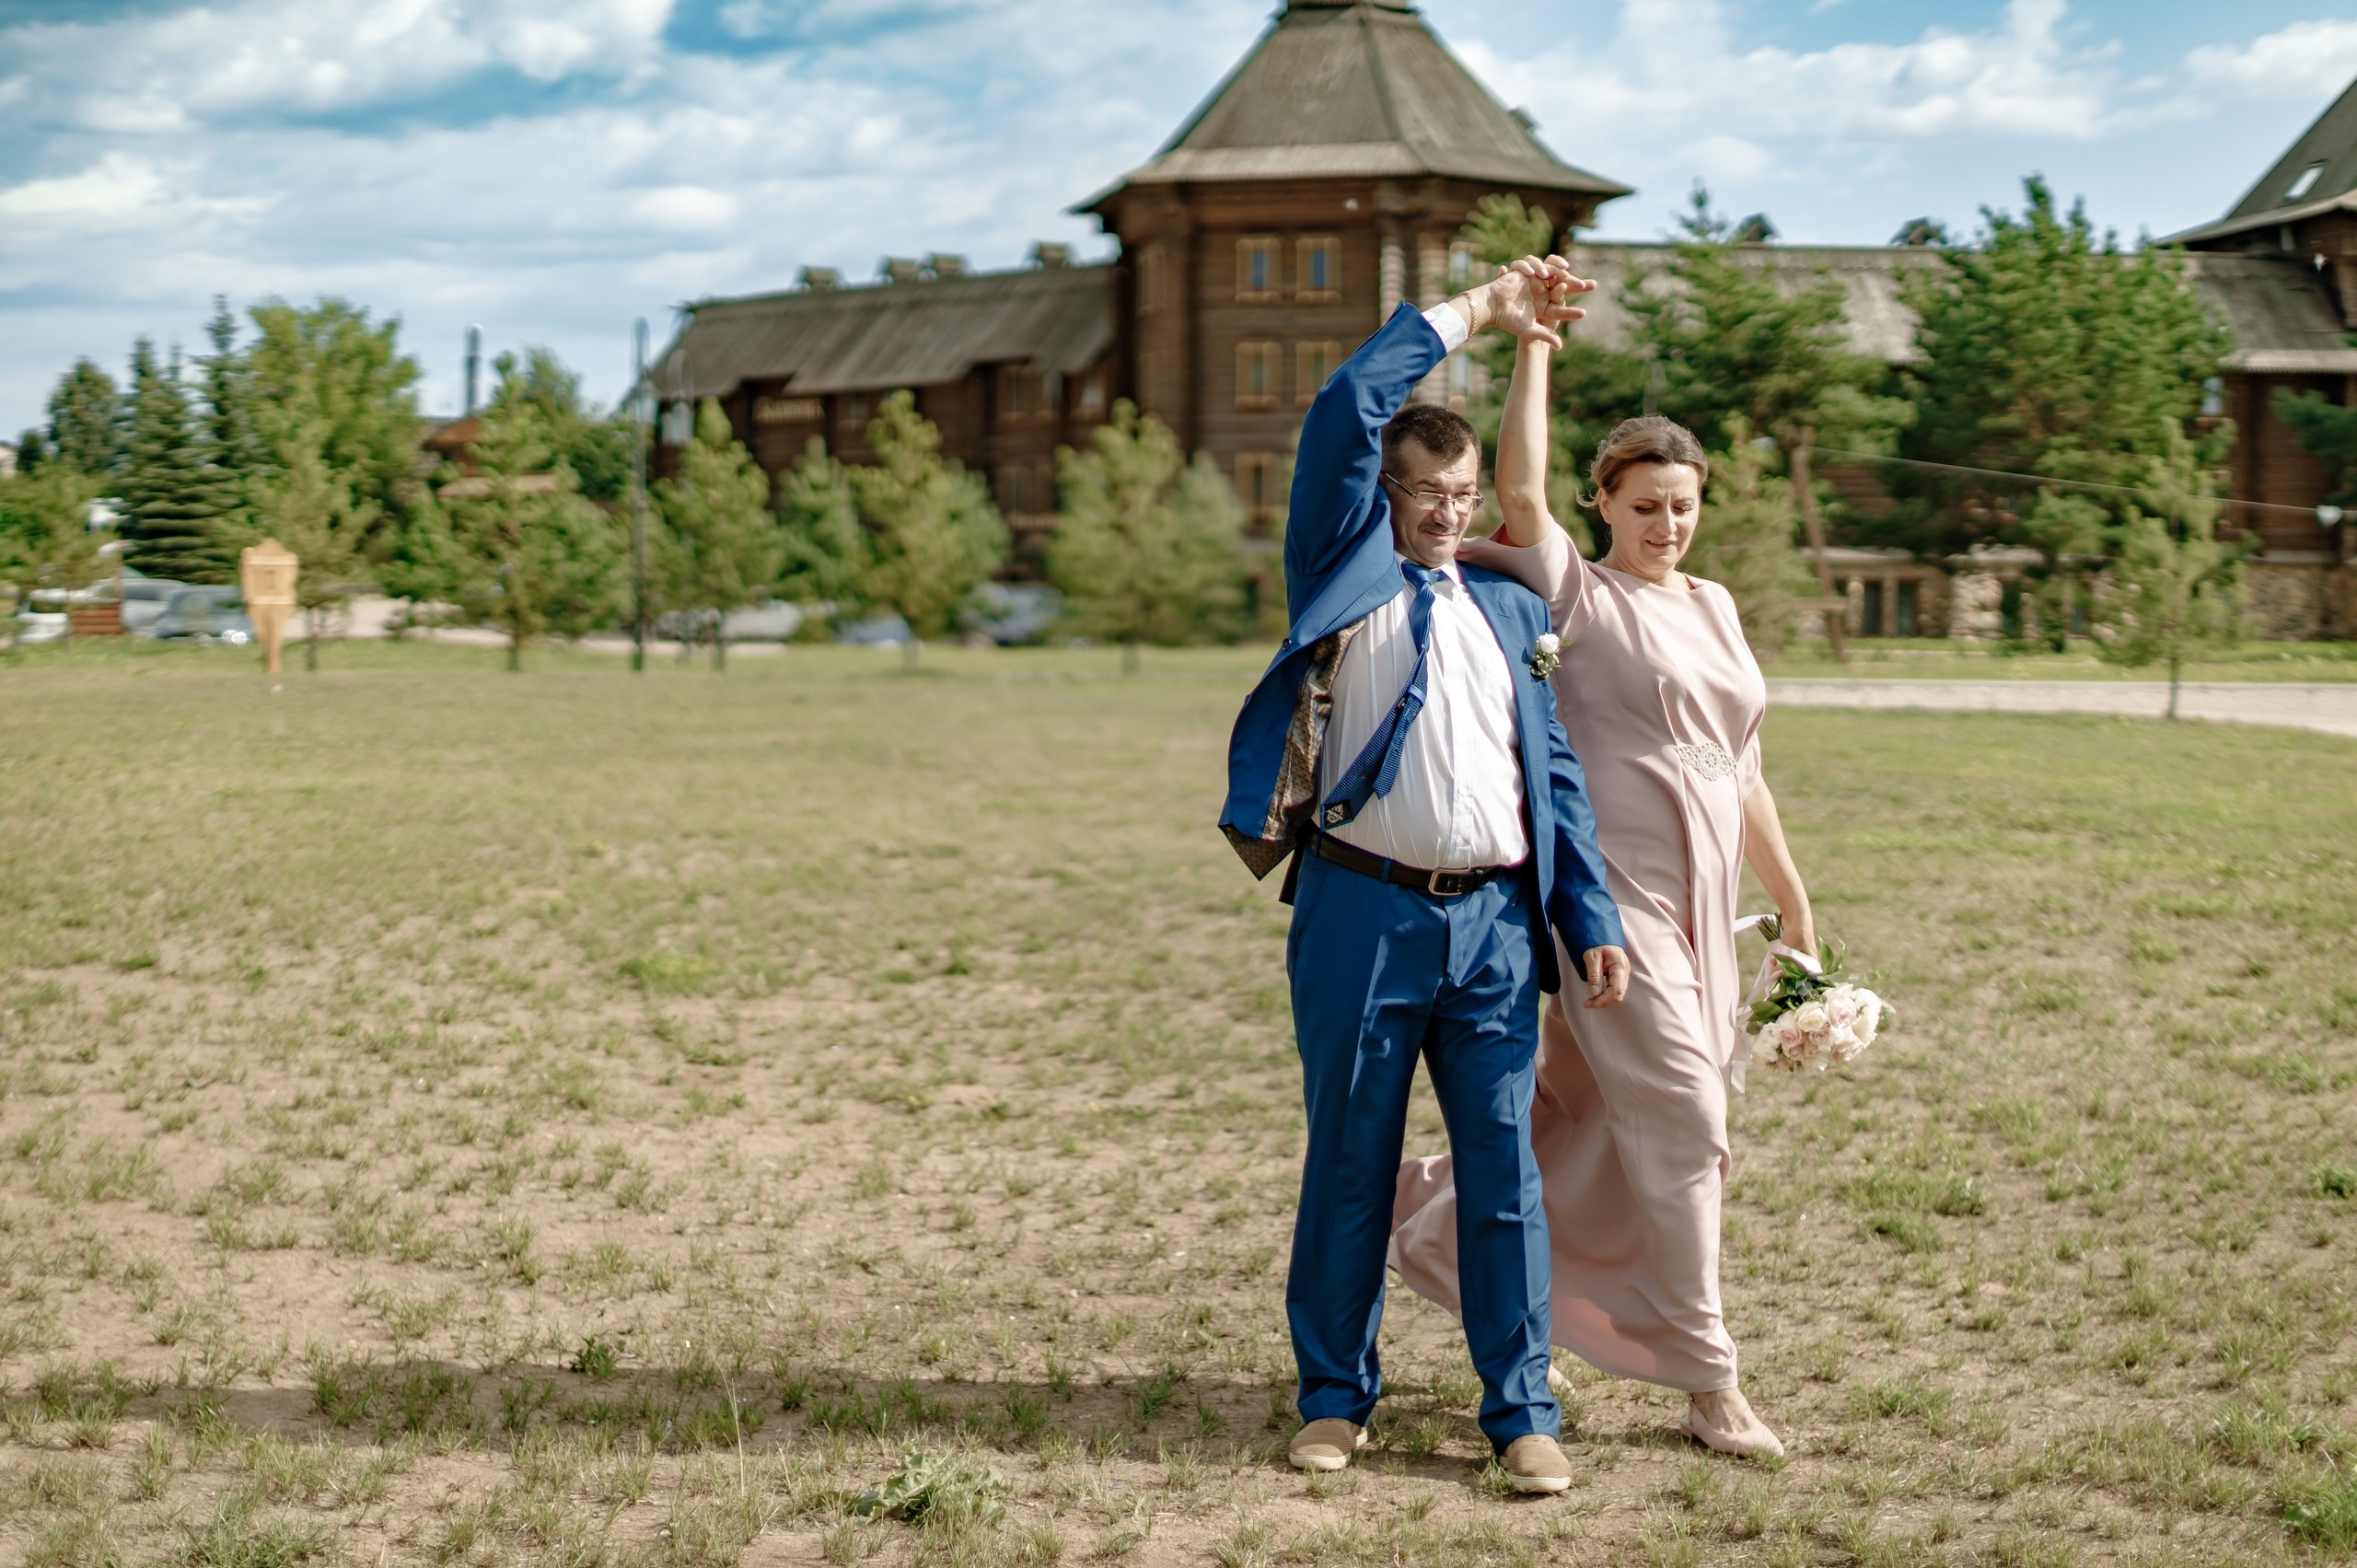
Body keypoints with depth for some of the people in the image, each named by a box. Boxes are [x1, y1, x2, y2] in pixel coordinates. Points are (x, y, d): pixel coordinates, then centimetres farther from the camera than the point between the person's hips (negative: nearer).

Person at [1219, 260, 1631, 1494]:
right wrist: (1467, 314, 4)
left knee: (1504, 1171, 3)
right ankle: (1336, 1396, 18)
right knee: (1351, 1164, 5)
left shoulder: (1507, 608, 18)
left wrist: (1592, 921, 7)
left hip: (1494, 925, 3)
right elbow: (1346, 411, -4)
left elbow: (1555, 772, 16)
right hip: (1363, 915, -3)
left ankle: (1521, 1412, 11)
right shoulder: (1343, 579, 8)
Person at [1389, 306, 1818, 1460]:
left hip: (1697, 905, 7)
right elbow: (1519, 489, -22)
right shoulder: (1576, 595, -3)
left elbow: (1737, 769, 21)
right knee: (1682, 1118, -9)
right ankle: (1706, 1384, -1)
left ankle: (1435, 1216, 33)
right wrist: (1534, 342, -20)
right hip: (1610, 893, -7)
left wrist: (1791, 898, 21)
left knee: (1595, 1117, 12)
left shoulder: (1712, 608, 17)